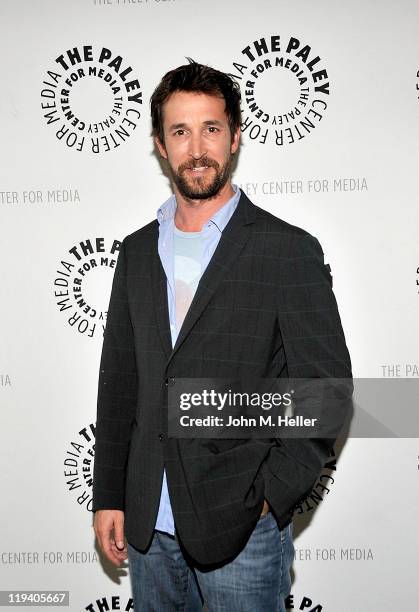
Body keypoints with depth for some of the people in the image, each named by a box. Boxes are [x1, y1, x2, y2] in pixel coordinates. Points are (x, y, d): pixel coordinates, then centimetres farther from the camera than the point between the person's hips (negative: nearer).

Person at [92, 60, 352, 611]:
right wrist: (109, 497, 7)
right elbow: (118, 382, 9)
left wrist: (272, 495, -12)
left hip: (243, 528, -4)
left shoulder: (290, 250, -7)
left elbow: (328, 386, -8)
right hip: (149, 525, 5)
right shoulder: (137, 252, 8)